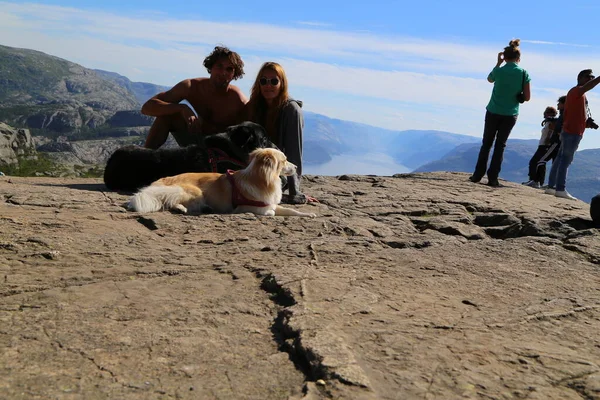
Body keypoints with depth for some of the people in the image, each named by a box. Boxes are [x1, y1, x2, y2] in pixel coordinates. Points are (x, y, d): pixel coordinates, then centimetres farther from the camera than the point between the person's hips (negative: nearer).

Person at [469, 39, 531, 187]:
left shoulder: (499, 70, -7)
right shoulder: (524, 73, -5)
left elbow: (489, 79, 18)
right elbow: (527, 97, -4)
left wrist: (498, 63, 16)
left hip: (493, 112, 0)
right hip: (510, 115, 0)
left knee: (486, 144, 10)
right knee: (500, 145, 7)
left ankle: (478, 175, 8)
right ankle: (492, 178, 3)